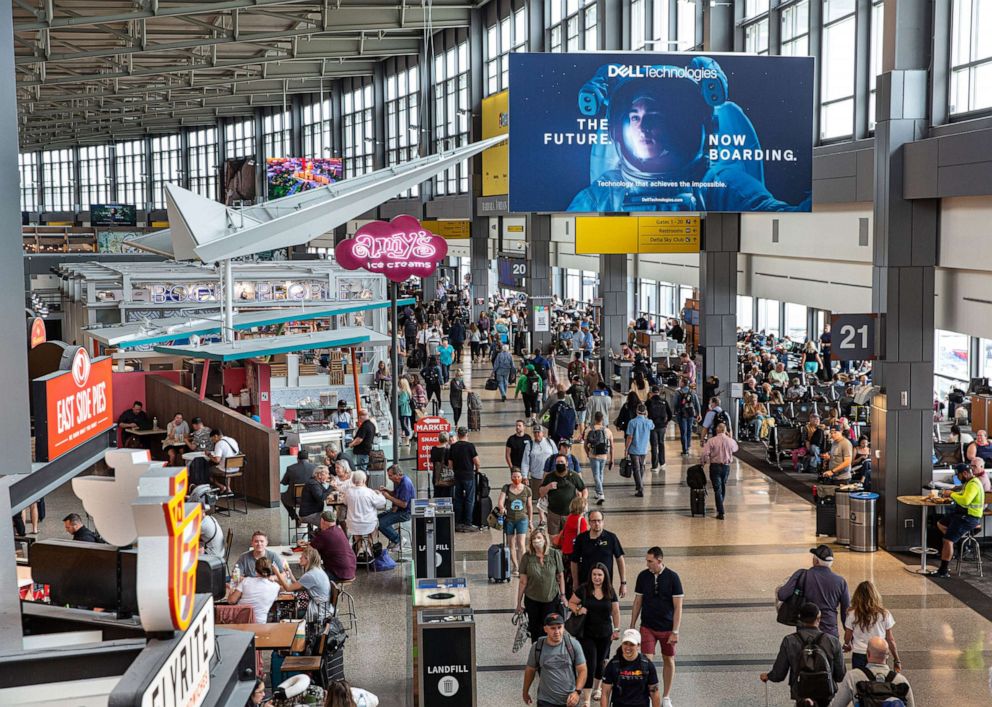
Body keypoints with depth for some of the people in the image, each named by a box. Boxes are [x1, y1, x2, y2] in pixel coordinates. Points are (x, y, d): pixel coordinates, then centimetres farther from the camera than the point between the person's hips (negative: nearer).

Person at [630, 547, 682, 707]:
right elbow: (638, 602, 6)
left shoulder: (672, 578, -12)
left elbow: (678, 607, -9)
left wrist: (675, 632, -12)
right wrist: (632, 626, 6)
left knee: (669, 661, 11)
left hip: (667, 628, -1)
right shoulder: (643, 576, -5)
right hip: (647, 627, 1)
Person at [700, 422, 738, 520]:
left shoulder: (711, 441, -13)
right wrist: (730, 437, 22)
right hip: (726, 466, 3)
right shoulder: (730, 441, -3)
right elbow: (735, 449, 19)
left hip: (715, 466, -3)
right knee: (723, 487, 23)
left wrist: (704, 462, 0)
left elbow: (705, 454, -19)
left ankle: (721, 513, -8)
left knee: (717, 489, -1)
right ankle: (720, 508, 37)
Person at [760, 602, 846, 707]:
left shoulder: (789, 641, -8)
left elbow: (778, 675, -3)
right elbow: (840, 676, -1)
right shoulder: (833, 641, -8)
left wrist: (767, 676, 19)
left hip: (800, 694, 0)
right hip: (826, 695, 0)